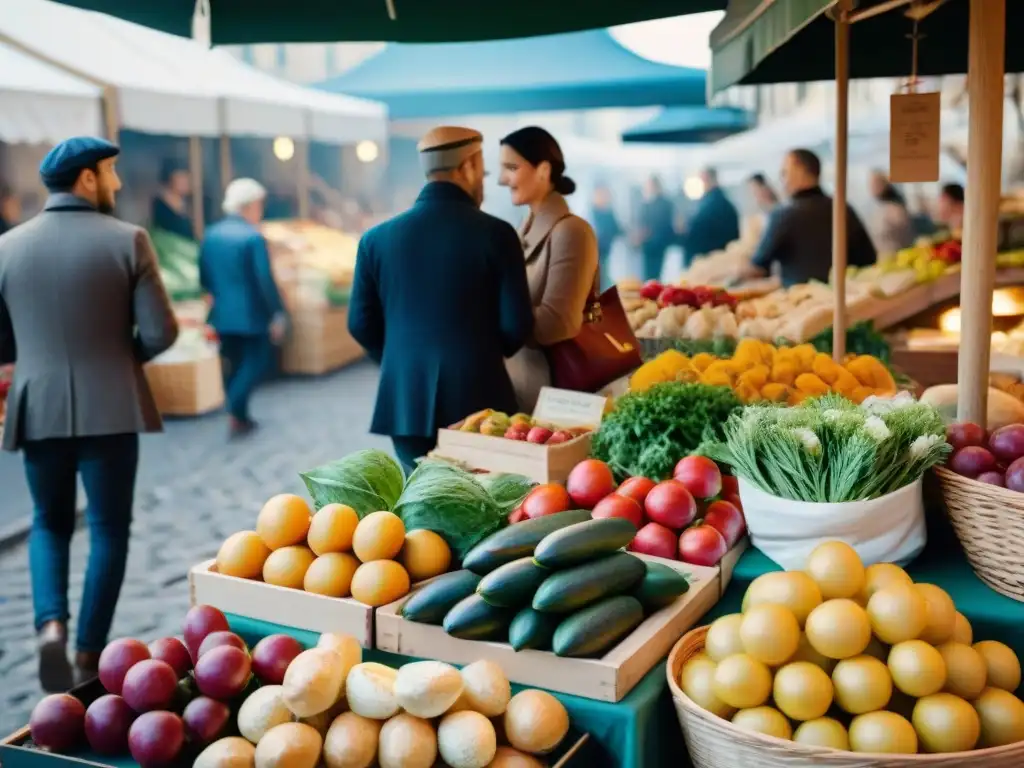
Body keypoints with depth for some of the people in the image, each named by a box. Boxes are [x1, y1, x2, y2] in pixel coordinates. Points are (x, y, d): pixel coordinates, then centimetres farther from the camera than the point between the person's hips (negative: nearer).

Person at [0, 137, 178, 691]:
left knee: (49, 524, 20)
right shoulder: (127, 241, -7)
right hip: (109, 406, -3)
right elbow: (160, 332, -10)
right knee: (108, 529, 10)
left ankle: (51, 624, -1)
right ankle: (90, 655, 12)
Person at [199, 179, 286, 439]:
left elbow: (204, 279, 10)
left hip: (222, 316, 6)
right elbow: (265, 281, -18)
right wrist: (278, 314, -11)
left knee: (235, 366, 15)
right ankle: (235, 412, -8)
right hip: (252, 315, -6)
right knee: (258, 363, 6)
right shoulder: (253, 236, -15)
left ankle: (238, 417, 21)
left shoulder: (211, 235, 4)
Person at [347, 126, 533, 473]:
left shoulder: (377, 238, 0)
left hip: (405, 399, 3)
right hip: (477, 399, -3)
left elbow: (361, 324, 4)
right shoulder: (495, 233, -8)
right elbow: (517, 325, -8)